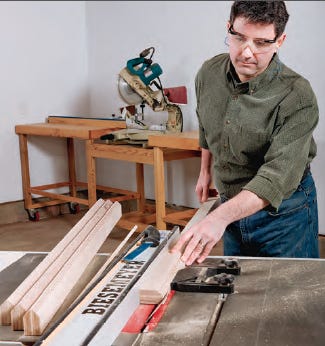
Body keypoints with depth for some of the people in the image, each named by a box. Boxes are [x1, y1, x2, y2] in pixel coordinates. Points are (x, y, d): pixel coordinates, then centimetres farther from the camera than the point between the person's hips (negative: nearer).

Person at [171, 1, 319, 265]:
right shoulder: (209, 73, -7)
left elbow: (277, 175, -36)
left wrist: (220, 217, -47)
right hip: (233, 206, 5)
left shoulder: (298, 97, -27)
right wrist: (206, 170, 23)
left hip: (283, 212, -5)